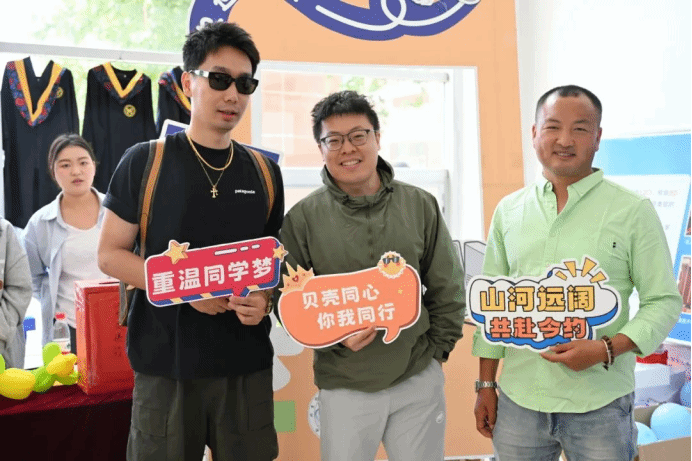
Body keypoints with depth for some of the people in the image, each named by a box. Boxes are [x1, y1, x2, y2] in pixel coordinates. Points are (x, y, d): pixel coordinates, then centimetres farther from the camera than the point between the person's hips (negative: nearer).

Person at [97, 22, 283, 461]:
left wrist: (264, 299, -8)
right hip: (166, 362, -2)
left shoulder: (264, 173, 7)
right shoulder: (145, 162, -3)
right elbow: (110, 254, -2)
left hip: (247, 364, 3)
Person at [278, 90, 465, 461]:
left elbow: (448, 288, 7)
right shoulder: (302, 218, -5)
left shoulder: (421, 205, 0)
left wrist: (436, 349, 4)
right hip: (344, 386, -1)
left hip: (419, 381, 2)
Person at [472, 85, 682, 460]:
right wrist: (486, 385, 9)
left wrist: (606, 349, -18)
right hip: (518, 400, 3)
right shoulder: (508, 211, 6)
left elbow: (663, 301, -3)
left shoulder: (633, 211, -4)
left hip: (600, 405, -2)